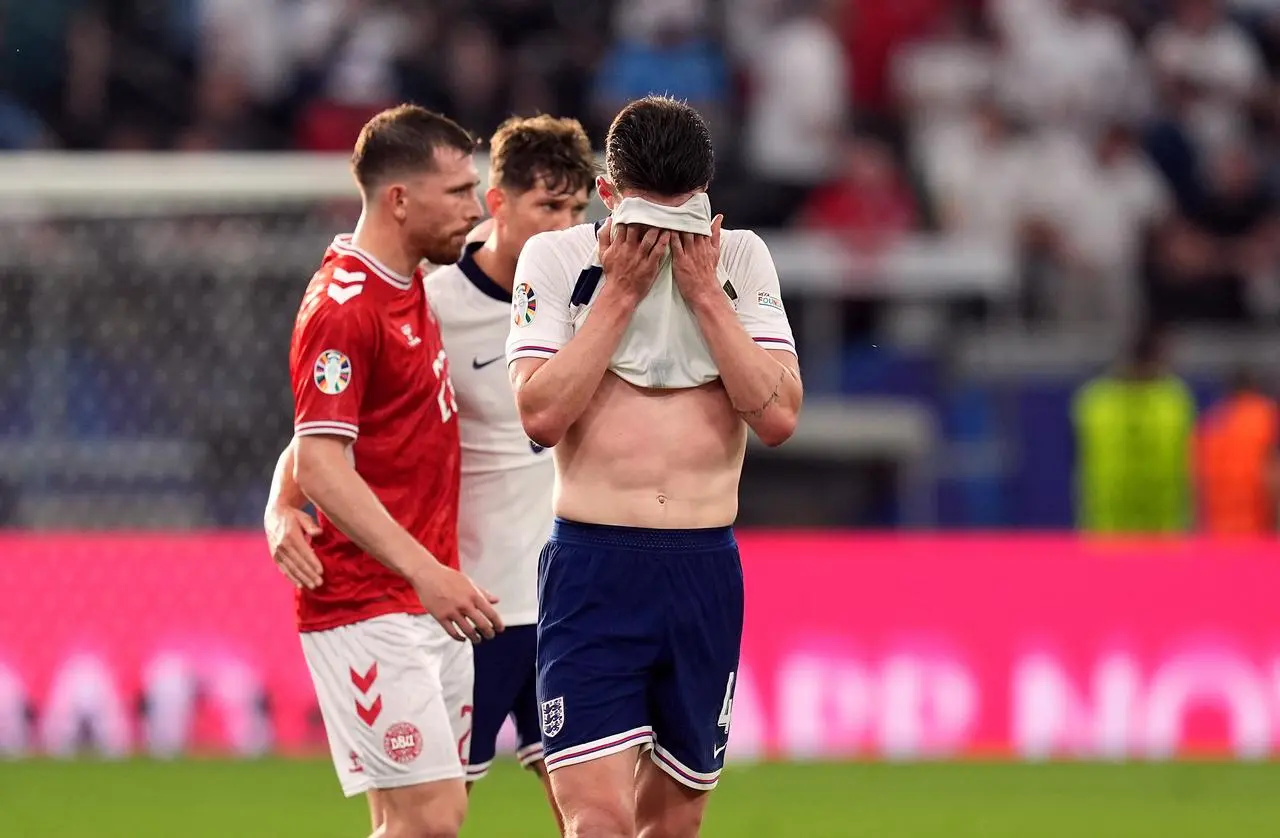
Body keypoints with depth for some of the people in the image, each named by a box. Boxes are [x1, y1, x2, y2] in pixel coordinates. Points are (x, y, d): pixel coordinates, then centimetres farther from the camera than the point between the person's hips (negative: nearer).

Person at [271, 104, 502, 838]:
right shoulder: (344, 305, -15)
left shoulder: (412, 290, 15)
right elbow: (319, 464, -22)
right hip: (369, 607, -9)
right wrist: (425, 571, -30)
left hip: (432, 608, 9)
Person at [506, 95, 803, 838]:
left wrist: (704, 293, -9)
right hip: (593, 566, -3)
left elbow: (779, 416, -5)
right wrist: (622, 291, -11)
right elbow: (541, 413, -12)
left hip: (706, 569, 3)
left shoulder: (740, 261, 5)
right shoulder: (556, 259, -1)